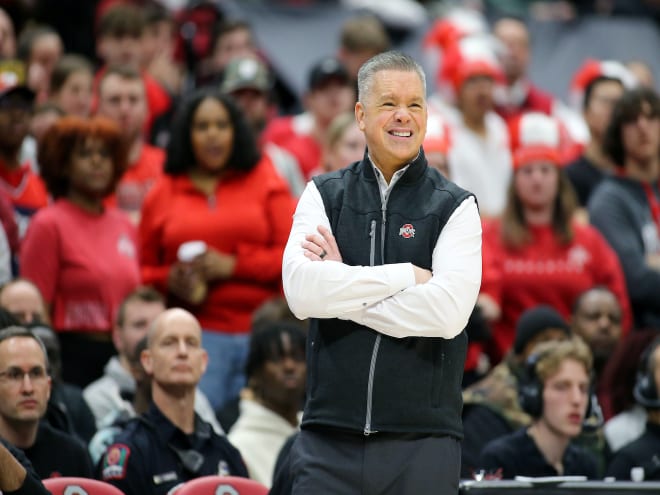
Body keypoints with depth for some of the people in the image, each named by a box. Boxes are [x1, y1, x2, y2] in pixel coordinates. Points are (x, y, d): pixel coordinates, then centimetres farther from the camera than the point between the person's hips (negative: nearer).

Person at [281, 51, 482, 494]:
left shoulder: (454, 207, 3)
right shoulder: (324, 195, 8)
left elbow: (449, 311, -13)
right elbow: (301, 290, -9)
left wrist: (342, 285, -8)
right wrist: (407, 275, -11)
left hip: (422, 441, -1)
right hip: (331, 437, 1)